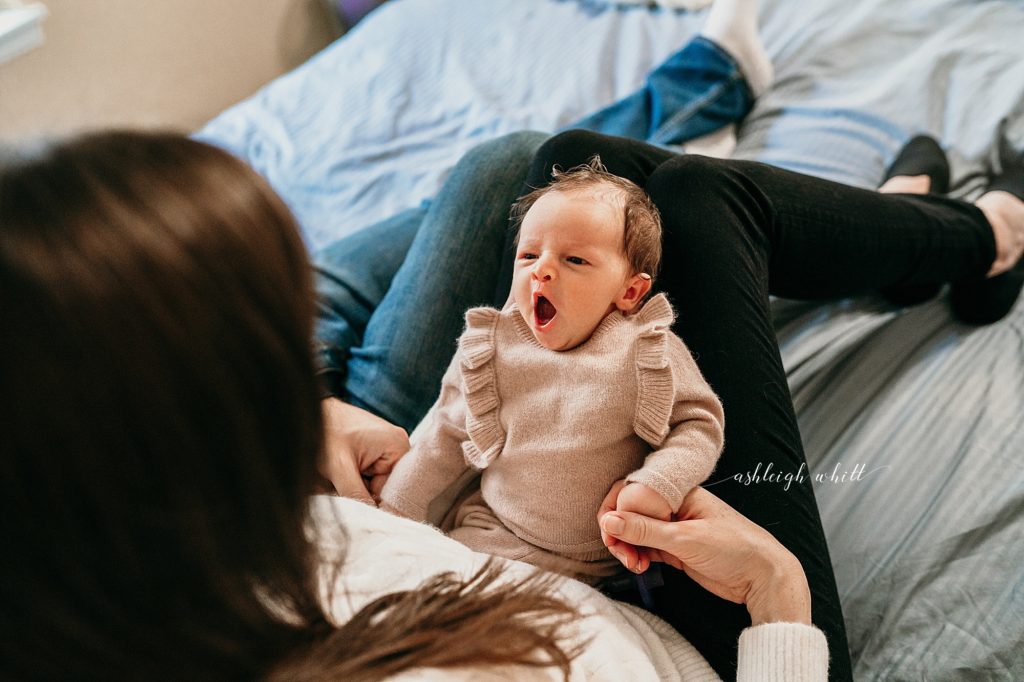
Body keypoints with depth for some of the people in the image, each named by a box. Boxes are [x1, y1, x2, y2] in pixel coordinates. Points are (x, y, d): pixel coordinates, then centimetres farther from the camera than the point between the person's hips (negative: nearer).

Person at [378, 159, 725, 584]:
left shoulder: (652, 353, -6)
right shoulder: (492, 349, 0)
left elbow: (699, 425, -2)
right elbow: (445, 438, 9)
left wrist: (659, 486, -20)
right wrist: (395, 513, 9)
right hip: (491, 539, 2)